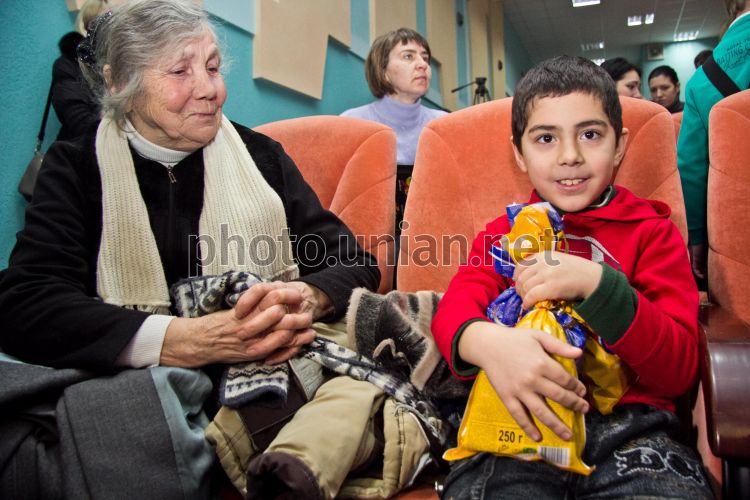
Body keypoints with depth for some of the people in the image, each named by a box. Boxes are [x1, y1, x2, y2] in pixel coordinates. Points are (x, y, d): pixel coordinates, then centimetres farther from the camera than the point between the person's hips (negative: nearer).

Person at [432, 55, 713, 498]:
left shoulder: (652, 230, 9)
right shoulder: (505, 231, 15)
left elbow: (681, 371, -1)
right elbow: (454, 309, -3)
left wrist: (597, 285, -18)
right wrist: (485, 341, -29)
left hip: (627, 422, 1)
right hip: (519, 419, 0)